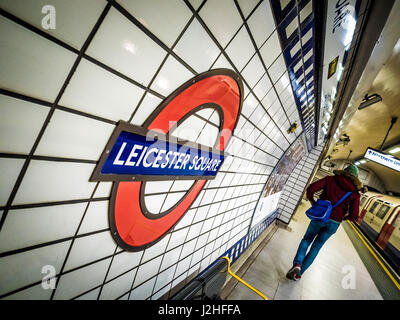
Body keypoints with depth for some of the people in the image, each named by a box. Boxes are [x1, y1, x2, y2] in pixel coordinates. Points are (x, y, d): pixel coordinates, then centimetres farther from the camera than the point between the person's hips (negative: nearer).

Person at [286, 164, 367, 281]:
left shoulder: (331, 179, -1)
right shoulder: (355, 193, 2)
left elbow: (311, 188, -13)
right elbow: (354, 216, -3)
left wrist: (312, 201, 4)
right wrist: (344, 216, 18)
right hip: (334, 224, 2)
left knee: (306, 240, 18)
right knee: (316, 247, 15)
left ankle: (297, 264, -3)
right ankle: (299, 273, 19)